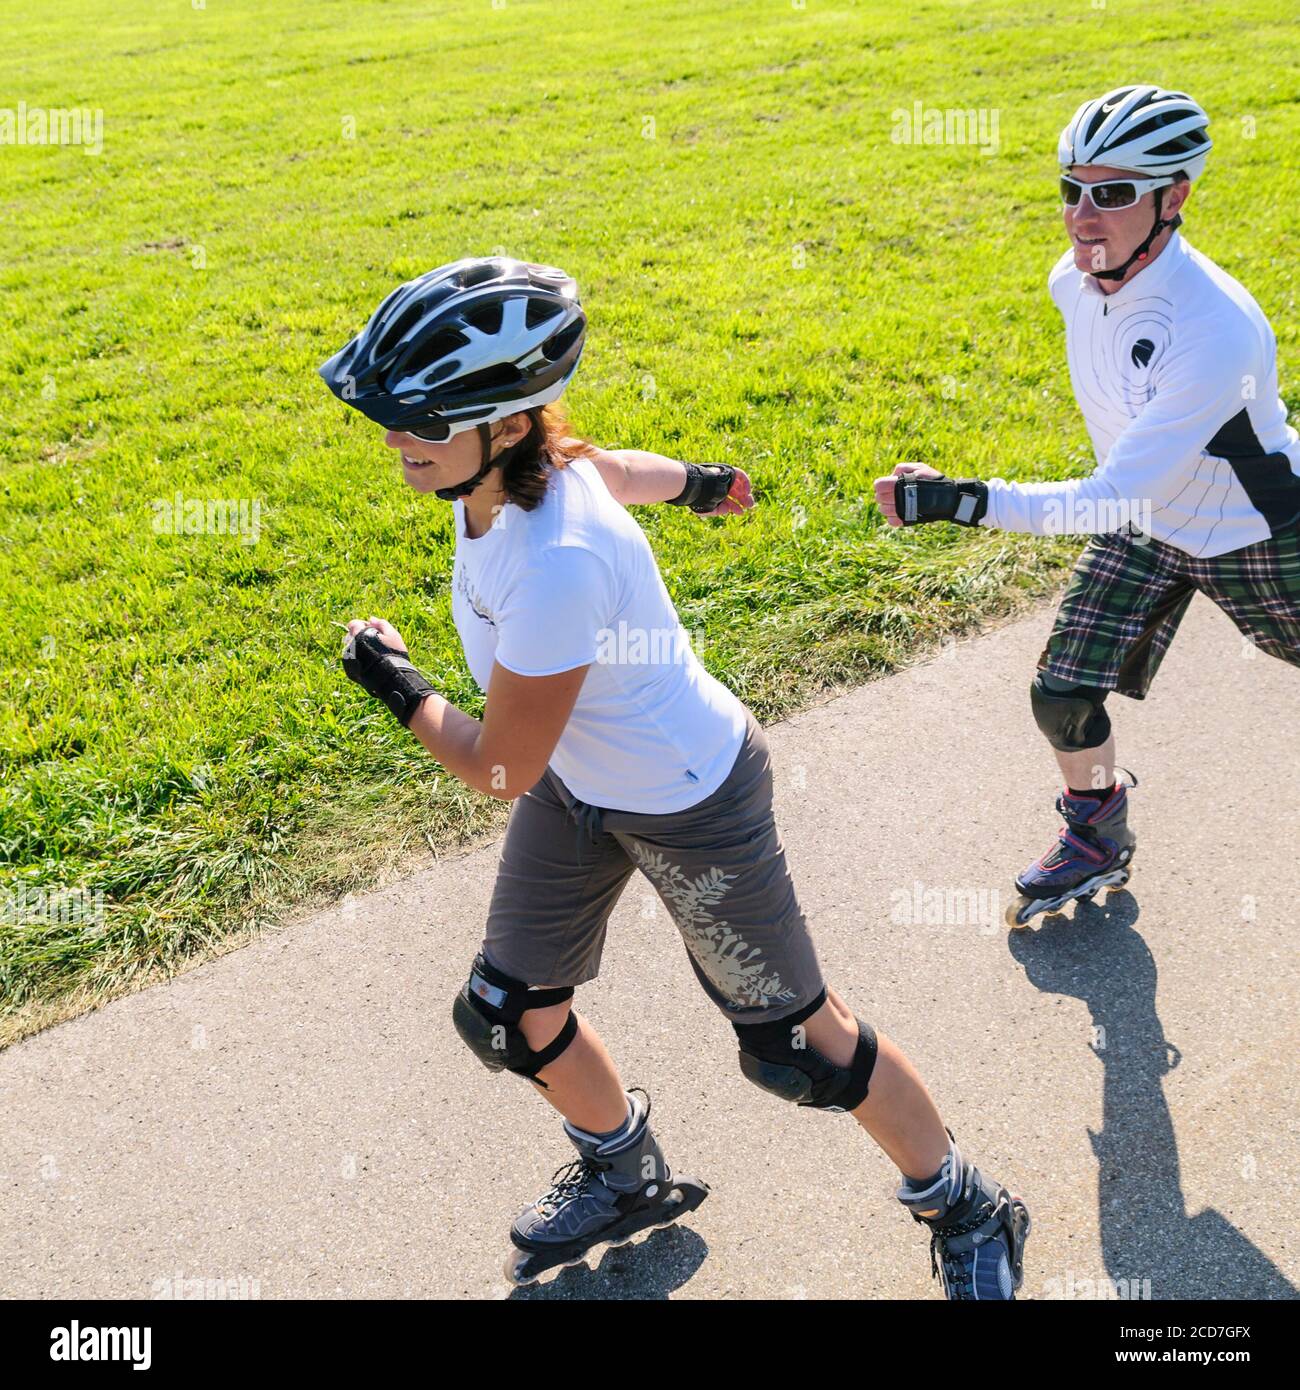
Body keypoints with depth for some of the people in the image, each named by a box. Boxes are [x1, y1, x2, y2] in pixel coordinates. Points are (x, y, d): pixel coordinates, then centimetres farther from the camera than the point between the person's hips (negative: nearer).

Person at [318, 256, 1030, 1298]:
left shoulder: (557, 563, -39)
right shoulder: (502, 465, -13)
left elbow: (500, 769, -25)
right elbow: (622, 468, 11)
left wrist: (395, 683, -8)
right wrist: (701, 482, 32)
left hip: (691, 806, -8)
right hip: (581, 784, 8)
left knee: (796, 1046, 8)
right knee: (507, 1016, 16)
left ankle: (966, 1211, 34)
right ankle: (627, 1176, 45)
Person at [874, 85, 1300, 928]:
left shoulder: (1216, 331, -39)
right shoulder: (1076, 281, -16)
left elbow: (1114, 501, -43)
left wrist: (963, 501, -50)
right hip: (1144, 523, 5)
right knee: (1062, 697, 0)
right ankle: (1097, 841, 26)